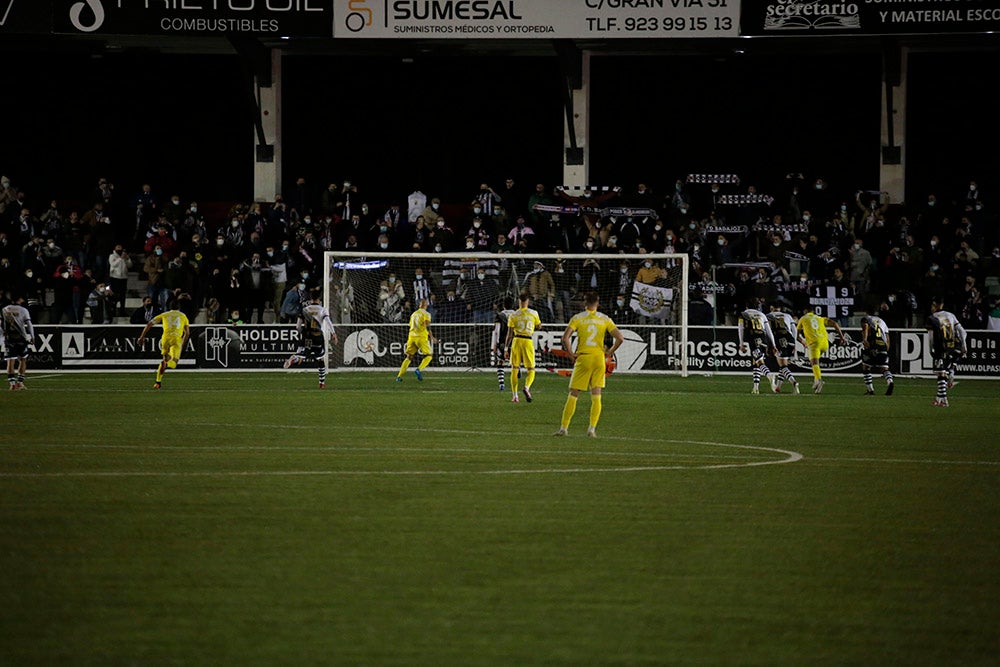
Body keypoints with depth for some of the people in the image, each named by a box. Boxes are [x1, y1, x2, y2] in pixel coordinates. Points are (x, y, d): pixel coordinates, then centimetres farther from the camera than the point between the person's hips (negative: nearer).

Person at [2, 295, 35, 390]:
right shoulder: (23, 310, 0)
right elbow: (29, 325, -3)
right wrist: (32, 337, 2)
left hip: (8, 339, 1)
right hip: (21, 339, -1)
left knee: (10, 362, 0)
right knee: (22, 361, 13)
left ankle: (12, 383, -9)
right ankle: (20, 381, 7)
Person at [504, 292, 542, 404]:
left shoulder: (513, 315, -3)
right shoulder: (534, 313, -3)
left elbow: (509, 334, -3)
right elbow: (539, 326, 15)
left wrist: (506, 349, 2)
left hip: (516, 341, 1)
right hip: (528, 341, -1)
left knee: (514, 369, 9)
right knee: (531, 370, 6)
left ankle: (515, 396, 7)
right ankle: (527, 387, -23)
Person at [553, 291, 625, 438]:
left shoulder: (577, 318, -2)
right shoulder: (605, 319, 3)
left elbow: (565, 337, -13)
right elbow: (620, 338, -3)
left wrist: (571, 354, -2)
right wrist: (609, 353, 7)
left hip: (582, 359, -2)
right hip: (599, 360, 2)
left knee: (573, 395, 6)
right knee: (596, 397, 5)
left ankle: (564, 427, 4)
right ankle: (592, 429, -2)